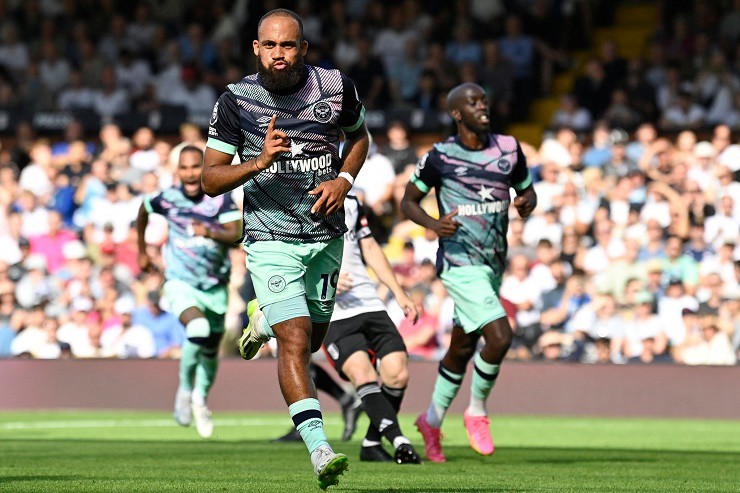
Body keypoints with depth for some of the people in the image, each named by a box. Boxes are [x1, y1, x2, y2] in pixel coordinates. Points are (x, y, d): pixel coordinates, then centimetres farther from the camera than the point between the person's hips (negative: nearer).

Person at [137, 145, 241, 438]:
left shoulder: (221, 199, -11)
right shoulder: (167, 198, -8)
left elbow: (235, 235, -22)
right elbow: (143, 213, 13)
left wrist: (210, 232, -41)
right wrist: (142, 251, 22)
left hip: (215, 286, 2)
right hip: (181, 282, -2)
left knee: (210, 350, 13)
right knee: (198, 329, -29)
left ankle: (200, 399, 40)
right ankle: (185, 390, -8)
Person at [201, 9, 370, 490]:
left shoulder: (337, 87, -4)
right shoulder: (236, 101, -11)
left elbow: (359, 136, 16)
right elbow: (210, 179, -7)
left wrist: (344, 180, -3)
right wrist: (258, 163, -25)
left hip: (326, 235, 4)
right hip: (271, 238, -4)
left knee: (312, 339, 18)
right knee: (295, 341, -17)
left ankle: (266, 319, 52)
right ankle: (319, 449, -20)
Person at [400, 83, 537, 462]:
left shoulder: (509, 148, 4)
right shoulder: (440, 157, -8)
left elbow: (527, 189, 17)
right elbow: (409, 200, 2)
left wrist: (527, 203, -8)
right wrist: (433, 224, -18)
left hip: (494, 264, 6)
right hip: (460, 262, -6)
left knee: (462, 349, 16)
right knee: (500, 335, -20)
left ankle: (431, 421, 35)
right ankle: (477, 413, 1)